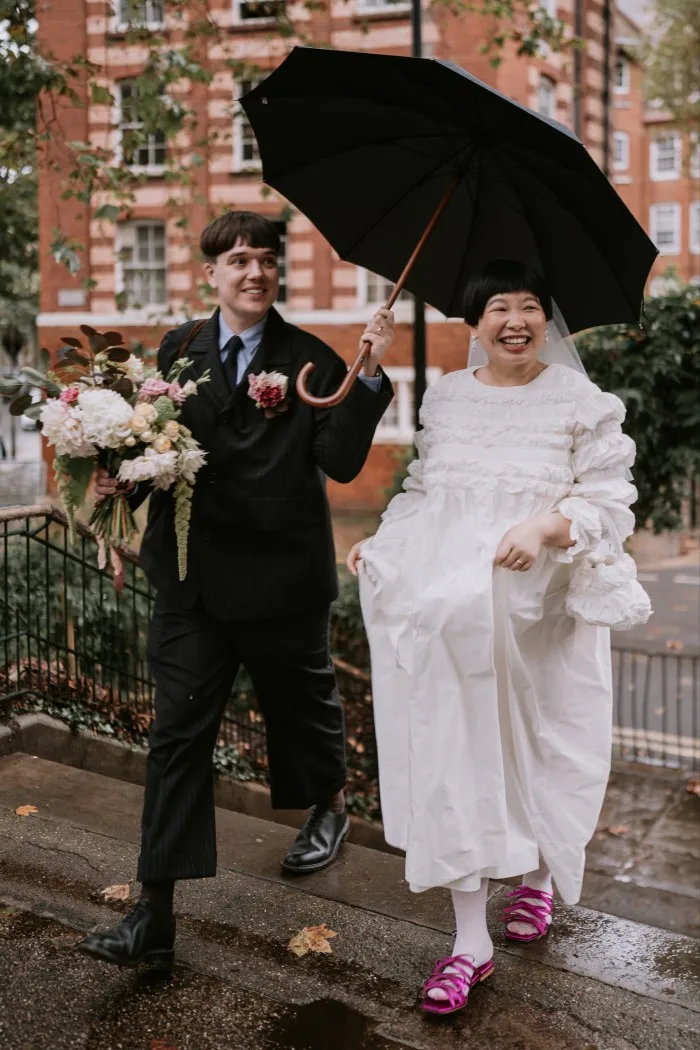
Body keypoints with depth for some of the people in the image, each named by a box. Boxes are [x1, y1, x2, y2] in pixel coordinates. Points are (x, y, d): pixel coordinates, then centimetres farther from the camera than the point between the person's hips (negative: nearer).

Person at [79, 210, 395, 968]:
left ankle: (329, 806, 50)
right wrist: (122, 474, -10)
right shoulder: (179, 350, 6)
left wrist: (369, 375, -21)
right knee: (177, 736, 0)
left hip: (281, 577, -2)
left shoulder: (310, 359, -3)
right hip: (191, 576, 2)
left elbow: (342, 462, -13)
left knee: (303, 704, 18)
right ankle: (154, 912, 6)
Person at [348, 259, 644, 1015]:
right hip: (450, 611, 2)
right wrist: (380, 542, 4)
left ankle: (538, 877, 43)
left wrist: (548, 525, -23)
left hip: (537, 612, -2)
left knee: (537, 748, 11)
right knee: (455, 754, -2)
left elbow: (611, 502, -7)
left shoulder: (581, 401, -2)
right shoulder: (443, 397, 10)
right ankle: (470, 941, 7)